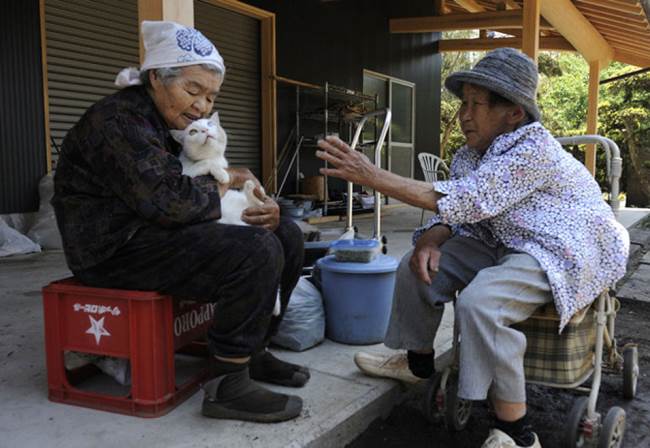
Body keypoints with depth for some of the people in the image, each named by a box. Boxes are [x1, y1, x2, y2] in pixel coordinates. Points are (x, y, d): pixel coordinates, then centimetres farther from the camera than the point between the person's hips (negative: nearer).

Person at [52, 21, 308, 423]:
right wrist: (222, 185, -10)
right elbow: (168, 199, -29)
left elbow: (212, 185, 14)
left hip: (163, 233, 10)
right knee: (258, 252, -27)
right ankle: (229, 385, -18)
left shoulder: (186, 125, 14)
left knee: (287, 235, 2)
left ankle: (253, 351, 9)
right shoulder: (119, 119, -16)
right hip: (119, 247, -9)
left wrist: (265, 207, -8)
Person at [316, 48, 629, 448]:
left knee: (479, 303, -33)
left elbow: (466, 202, -33)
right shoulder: (471, 153, 3)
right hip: (507, 245, 9)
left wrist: (372, 176, -36)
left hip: (564, 252, -9)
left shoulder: (534, 149, -24)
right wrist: (430, 240, -21)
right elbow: (456, 211, 4)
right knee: (419, 265, 3)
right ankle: (418, 360, 22)